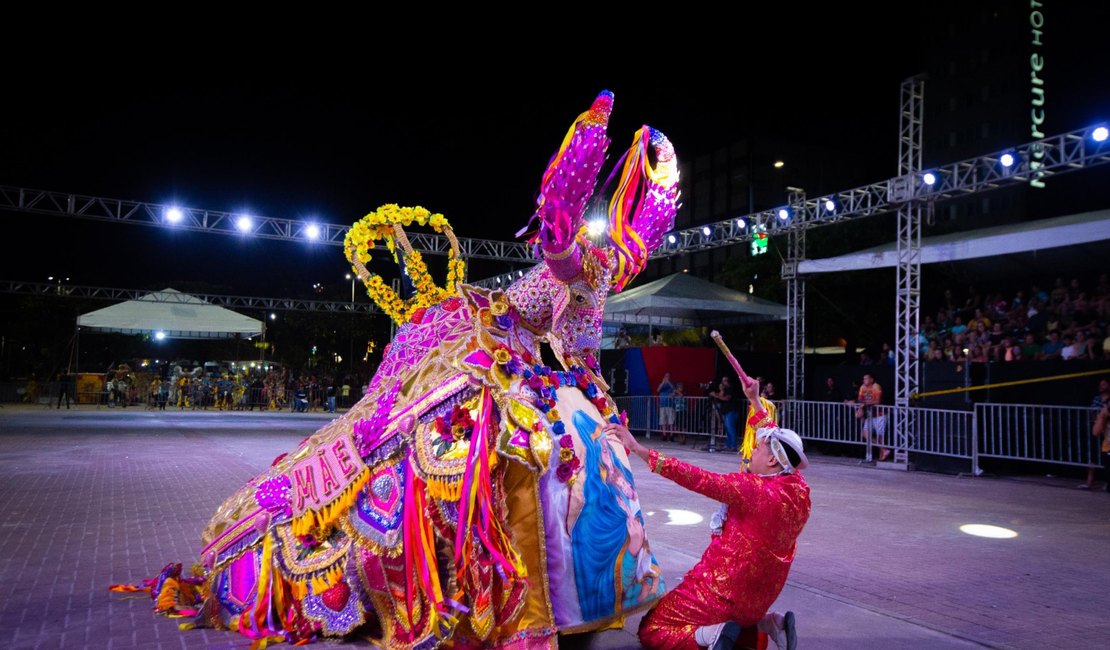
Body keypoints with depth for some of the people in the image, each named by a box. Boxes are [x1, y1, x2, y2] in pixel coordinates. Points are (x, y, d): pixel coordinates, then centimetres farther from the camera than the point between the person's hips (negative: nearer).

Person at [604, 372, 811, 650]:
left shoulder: (753, 488, -26)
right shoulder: (797, 487, -6)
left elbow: (699, 479, -32)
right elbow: (777, 442, 11)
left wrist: (639, 449, -33)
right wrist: (755, 401, 20)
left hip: (724, 593, -7)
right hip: (761, 598, 7)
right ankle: (766, 624, 9)